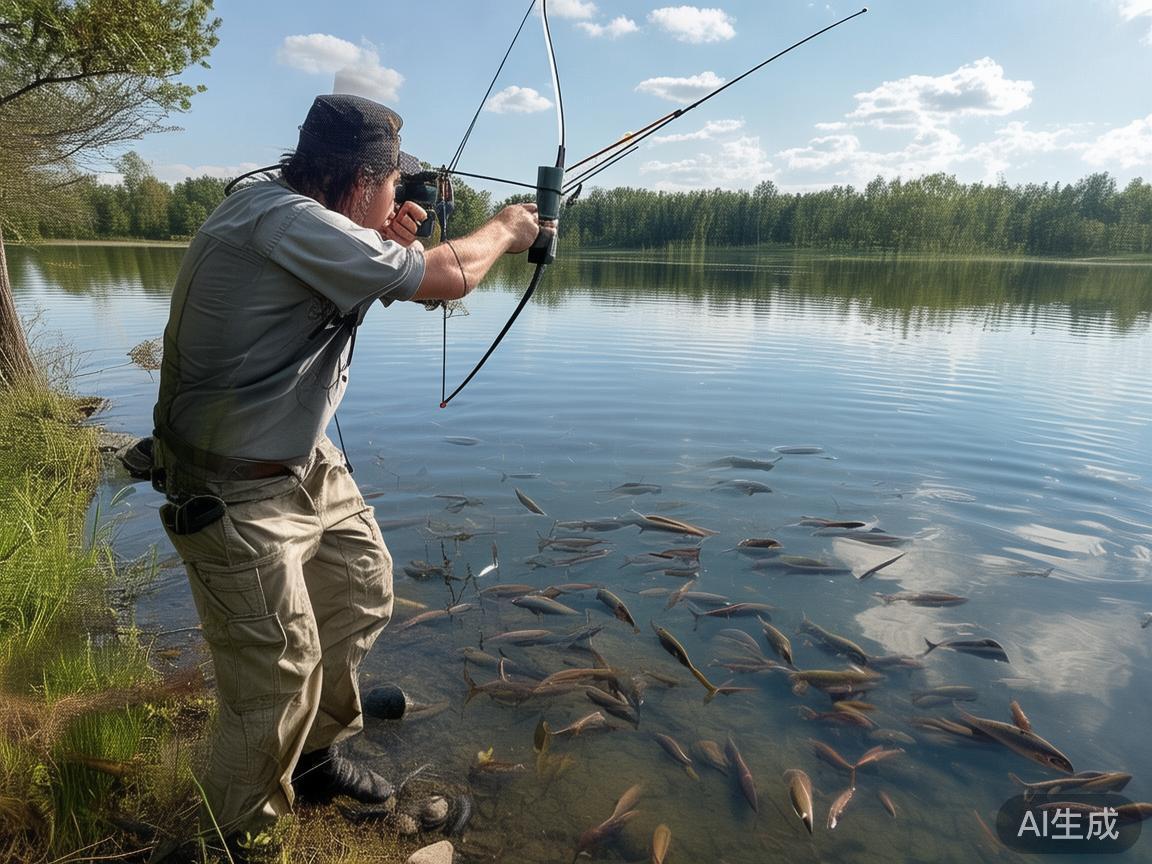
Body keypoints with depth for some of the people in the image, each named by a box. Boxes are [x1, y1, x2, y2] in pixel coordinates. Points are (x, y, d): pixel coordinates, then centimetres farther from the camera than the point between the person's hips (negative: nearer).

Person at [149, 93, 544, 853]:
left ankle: (315, 753, 39)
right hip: (234, 491, -10)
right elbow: (447, 278, -24)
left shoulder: (287, 209, 4)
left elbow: (334, 284, 21)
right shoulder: (284, 221, -26)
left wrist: (385, 247, 3)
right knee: (277, 672, 1)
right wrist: (503, 231, -5)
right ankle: (241, 835, 28)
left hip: (306, 462, 10)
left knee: (364, 590, 19)